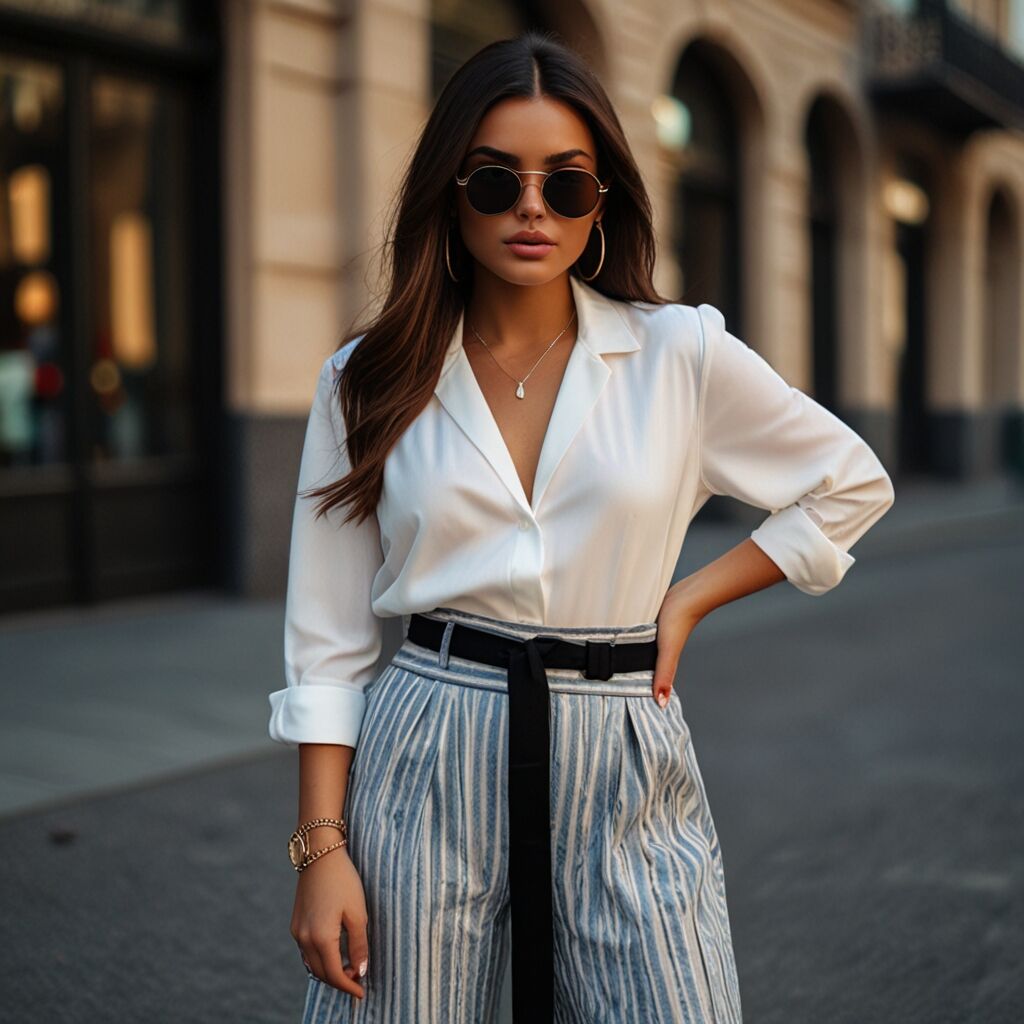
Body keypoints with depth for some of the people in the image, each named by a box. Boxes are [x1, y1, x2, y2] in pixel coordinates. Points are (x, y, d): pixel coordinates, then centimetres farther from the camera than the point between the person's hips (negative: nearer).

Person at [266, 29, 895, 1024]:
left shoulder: (680, 354, 0)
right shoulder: (369, 381, 2)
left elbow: (852, 484, 13)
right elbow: (328, 641, 3)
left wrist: (689, 600, 4)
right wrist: (321, 847, -3)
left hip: (620, 769, 0)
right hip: (424, 763, 0)